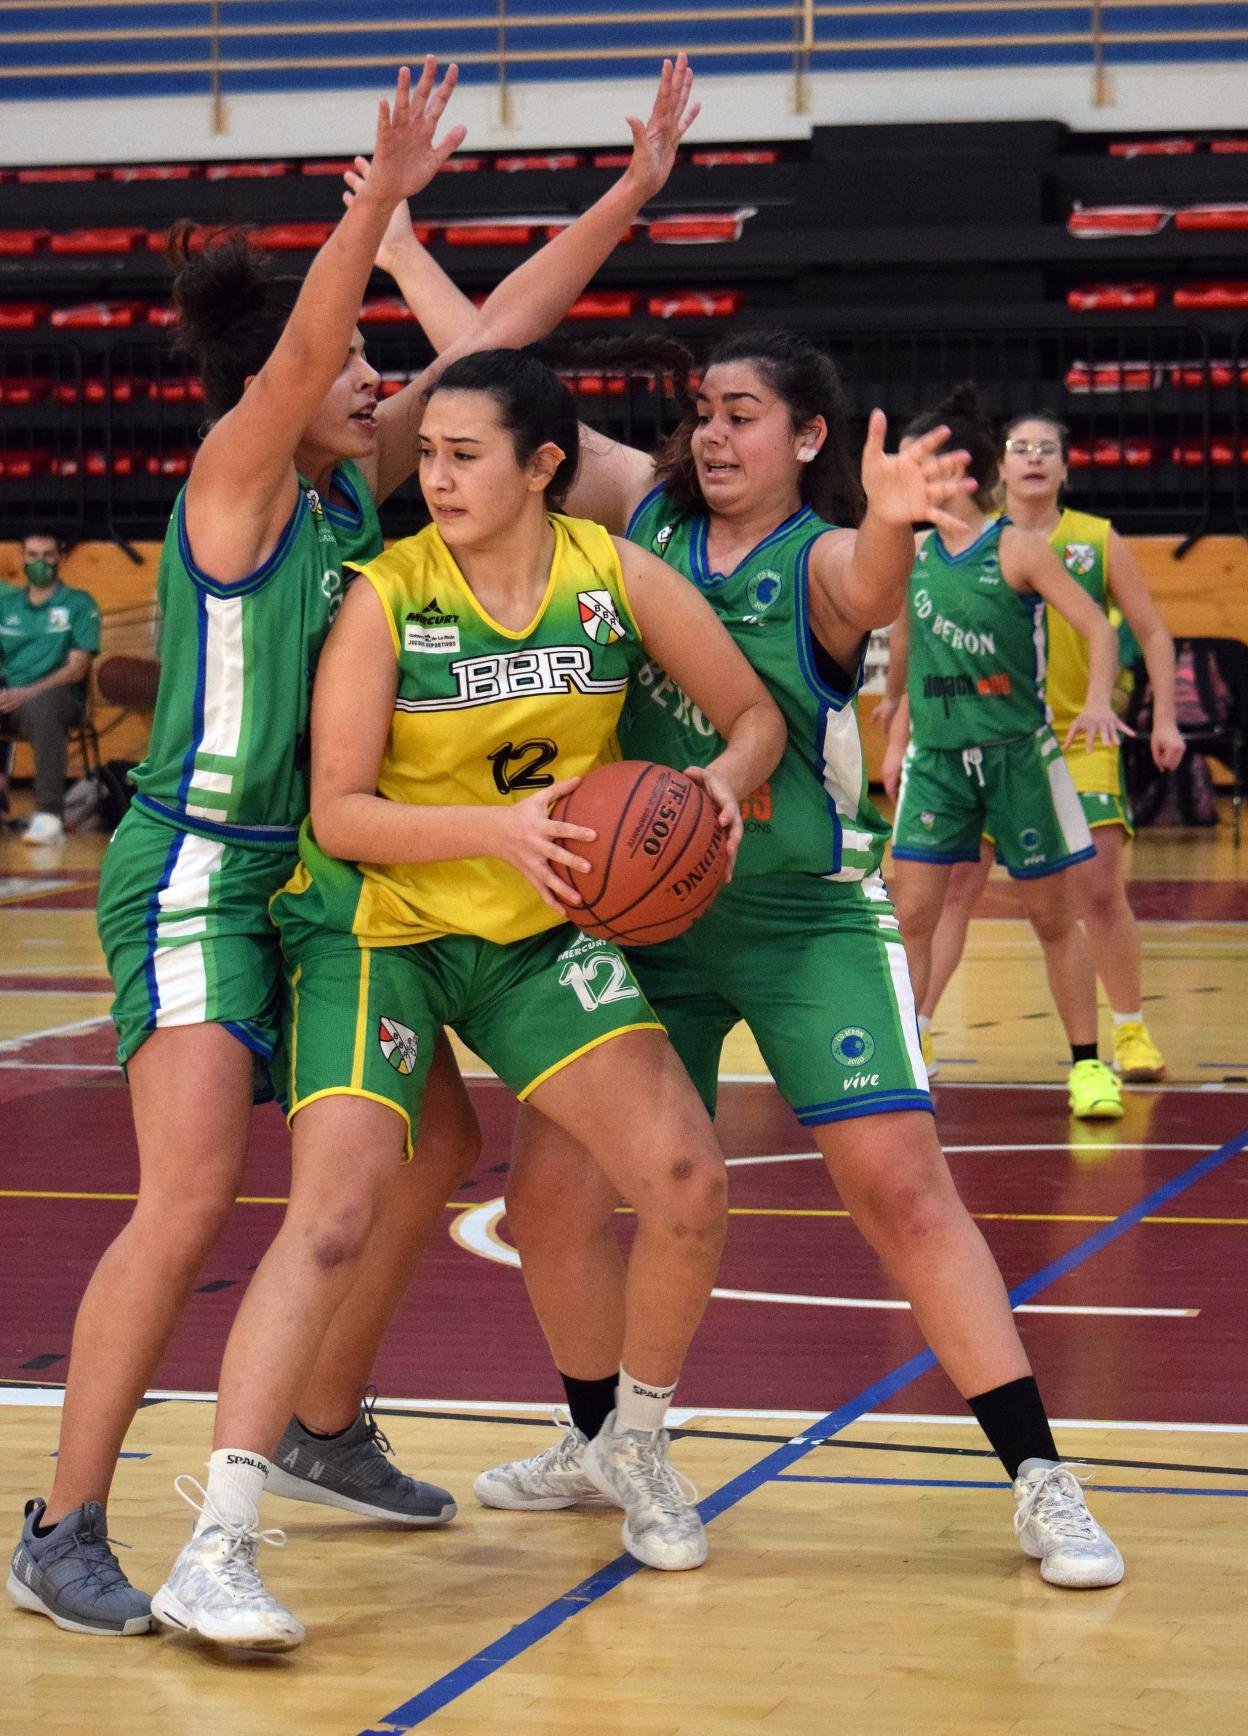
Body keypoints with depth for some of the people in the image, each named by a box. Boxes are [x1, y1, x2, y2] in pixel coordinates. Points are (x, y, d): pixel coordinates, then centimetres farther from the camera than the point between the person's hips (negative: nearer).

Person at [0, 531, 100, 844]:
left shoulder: (79, 605, 10)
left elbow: (77, 668, 0)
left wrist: (28, 693, -16)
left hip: (57, 697, -3)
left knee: (40, 706, -41)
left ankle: (49, 814, -44)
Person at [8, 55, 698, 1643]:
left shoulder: (354, 486, 7)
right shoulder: (232, 478, -12)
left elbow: (498, 331, 9)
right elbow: (302, 353, -32)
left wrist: (633, 189, 8)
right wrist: (385, 194, -44)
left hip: (315, 872, 9)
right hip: (197, 871, -9)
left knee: (434, 1141, 16)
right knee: (192, 1194, -18)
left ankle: (324, 1435, 32)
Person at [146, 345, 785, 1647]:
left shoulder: (617, 577, -6)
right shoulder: (385, 597, -14)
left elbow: (755, 718, 4)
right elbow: (337, 810, -16)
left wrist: (716, 789, -18)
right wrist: (502, 826, -29)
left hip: (541, 930, 4)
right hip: (374, 924, -4)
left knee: (685, 1174, -7)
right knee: (335, 1209, -21)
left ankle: (636, 1450, 20)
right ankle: (212, 1546, -22)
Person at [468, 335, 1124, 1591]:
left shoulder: (819, 559, -13)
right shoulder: (648, 512, 2)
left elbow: (869, 593, -36)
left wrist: (889, 523, -59)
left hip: (807, 920, -5)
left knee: (900, 1184, -13)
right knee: (550, 1193, 4)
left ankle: (1039, 1480, -7)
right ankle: (601, 1443, 28)